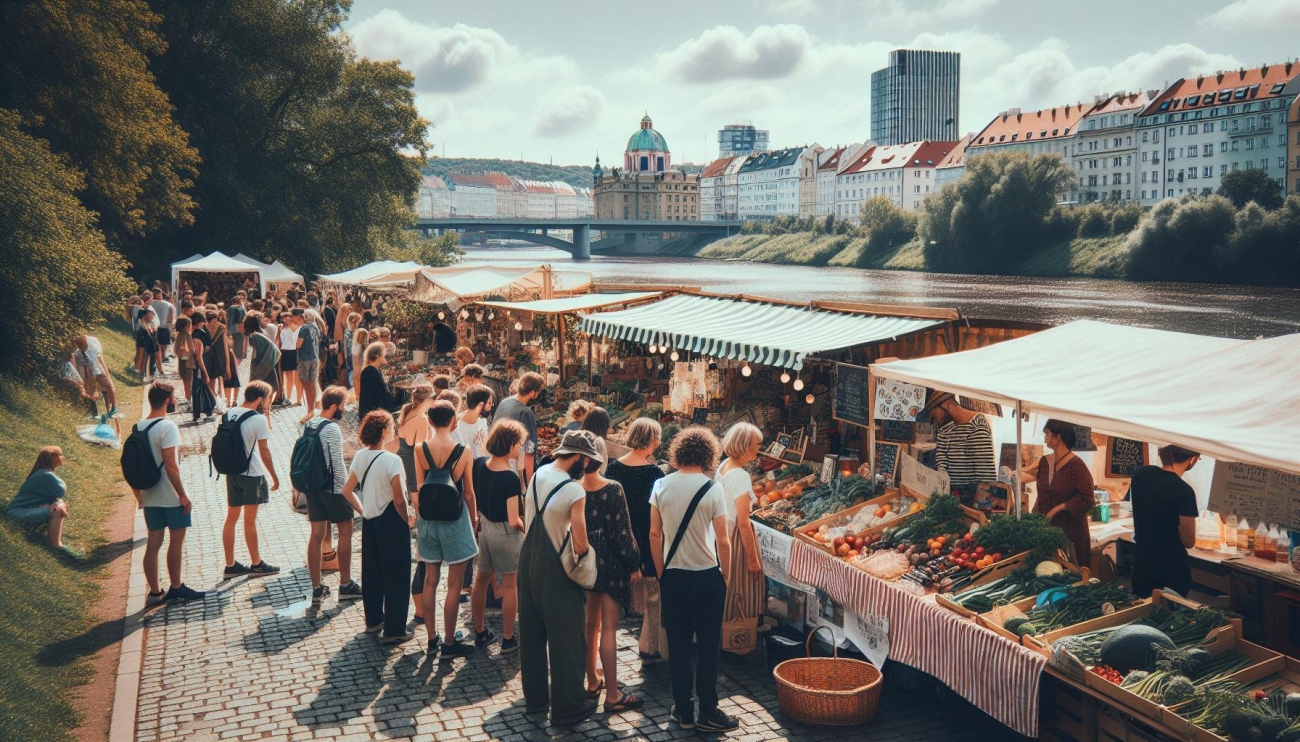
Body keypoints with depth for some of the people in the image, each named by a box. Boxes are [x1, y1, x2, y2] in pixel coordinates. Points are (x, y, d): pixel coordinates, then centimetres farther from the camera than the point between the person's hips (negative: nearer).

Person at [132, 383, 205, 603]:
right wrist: (183, 495, -15)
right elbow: (171, 465, -21)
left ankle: (155, 592, 15)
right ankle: (176, 589, 14)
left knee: (153, 543, 10)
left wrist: (138, 494, 19)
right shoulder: (167, 427, -17)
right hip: (171, 497, -7)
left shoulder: (138, 427, 6)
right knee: (176, 541, 6)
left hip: (149, 496, 7)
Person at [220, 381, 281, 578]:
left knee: (231, 518, 12)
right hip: (252, 474, -6)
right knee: (250, 520, 3)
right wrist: (274, 477, -6)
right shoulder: (258, 419, -15)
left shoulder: (228, 414, 3)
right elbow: (264, 451, -14)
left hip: (232, 473, 6)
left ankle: (230, 565, 18)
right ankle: (256, 564, 16)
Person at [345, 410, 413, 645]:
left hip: (369, 521, 7)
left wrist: (363, 510, 15)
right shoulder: (391, 460, -21)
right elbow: (399, 500, -20)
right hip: (391, 522, -7)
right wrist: (407, 520, -5)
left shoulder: (360, 457, -1)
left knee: (371, 571, 19)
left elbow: (347, 490, 6)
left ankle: (374, 621, 33)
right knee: (396, 575, 4)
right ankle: (394, 630, 9)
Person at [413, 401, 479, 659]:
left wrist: (419, 518, 9)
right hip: (455, 521, -3)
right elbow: (468, 494, -7)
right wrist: (474, 521, 8)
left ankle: (432, 639, 23)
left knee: (430, 580, 15)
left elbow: (418, 491, -4)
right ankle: (449, 643, 13)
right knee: (454, 584, 6)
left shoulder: (420, 450, -8)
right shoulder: (463, 452, -13)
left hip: (428, 520, 3)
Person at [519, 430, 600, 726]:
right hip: (554, 568, -8)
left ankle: (535, 698, 31)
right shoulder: (574, 490, -21)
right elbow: (580, 545, -22)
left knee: (531, 633, 18)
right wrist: (586, 552, -1)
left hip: (528, 559, 8)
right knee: (566, 637, 5)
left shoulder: (537, 475, 1)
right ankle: (568, 706, 14)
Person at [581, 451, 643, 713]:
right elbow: (622, 530, -14)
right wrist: (633, 564, -5)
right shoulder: (612, 489, -16)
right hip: (610, 562, -5)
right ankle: (612, 695, 1)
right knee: (608, 629, -2)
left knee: (590, 625, 19)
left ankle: (592, 681, 31)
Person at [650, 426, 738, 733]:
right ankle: (707, 713, 13)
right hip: (706, 577, -3)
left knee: (678, 645, 11)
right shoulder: (713, 489, -12)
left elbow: (655, 534, 1)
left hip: (673, 577, 3)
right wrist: (726, 573, 4)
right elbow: (722, 541, -10)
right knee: (708, 646, 7)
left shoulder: (661, 486, -3)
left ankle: (683, 711, 20)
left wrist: (661, 572, 12)